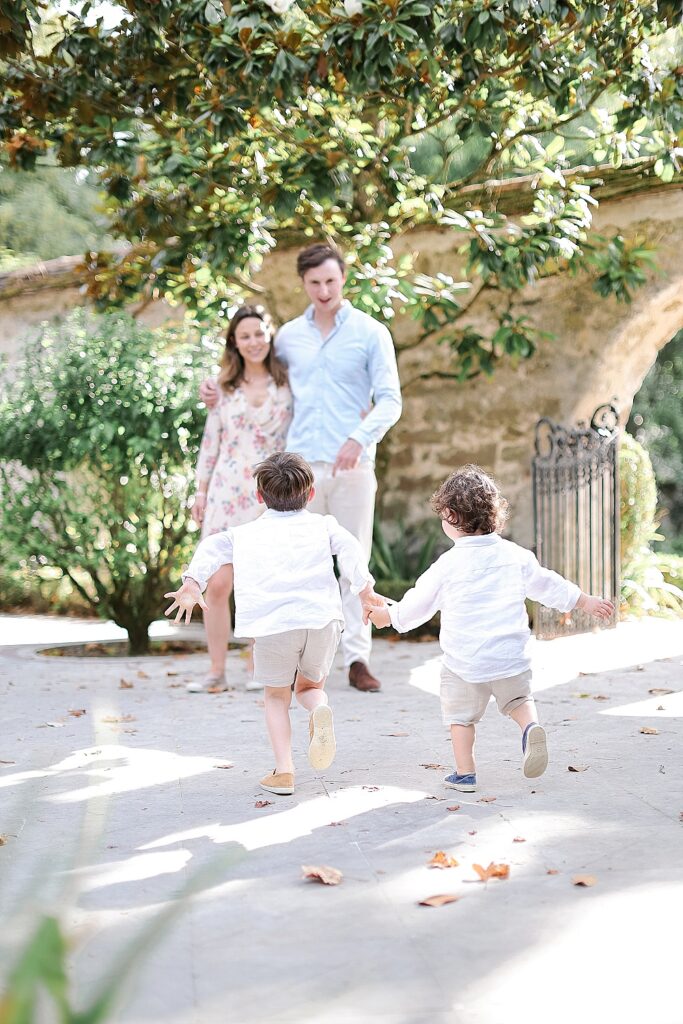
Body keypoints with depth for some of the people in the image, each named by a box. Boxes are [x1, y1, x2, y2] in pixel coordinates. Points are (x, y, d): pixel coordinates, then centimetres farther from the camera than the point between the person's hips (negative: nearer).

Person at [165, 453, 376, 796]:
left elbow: (213, 546, 10)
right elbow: (349, 548, 5)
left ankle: (283, 770, 6)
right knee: (310, 685, 23)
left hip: (271, 624, 0)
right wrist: (364, 587, 1)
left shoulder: (247, 533, 25)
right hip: (321, 617, 1)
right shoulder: (322, 525, 23)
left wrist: (192, 581, 1)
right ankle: (320, 710, -11)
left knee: (277, 695, 19)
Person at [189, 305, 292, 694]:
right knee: (218, 585, -4)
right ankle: (217, 672, 4)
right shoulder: (225, 387, 8)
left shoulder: (287, 384, 3)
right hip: (226, 492, 1)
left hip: (270, 495, -1)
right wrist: (201, 491, 9)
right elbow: (210, 442, 12)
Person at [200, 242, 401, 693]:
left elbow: (390, 400, -2)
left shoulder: (371, 333, 3)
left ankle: (357, 658, 6)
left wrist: (359, 439, -17)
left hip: (353, 466, -2)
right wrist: (221, 391, 15)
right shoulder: (289, 336, 13)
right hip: (302, 464, 2)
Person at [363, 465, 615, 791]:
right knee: (519, 700, 22)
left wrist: (387, 614, 22)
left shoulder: (447, 565, -7)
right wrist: (586, 602, 27)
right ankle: (531, 726, -8)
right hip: (511, 655, 3)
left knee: (460, 714, 12)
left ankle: (465, 773, 9)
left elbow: (418, 603, 4)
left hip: (464, 662, -3)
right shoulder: (516, 555, 2)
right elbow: (547, 584, 13)